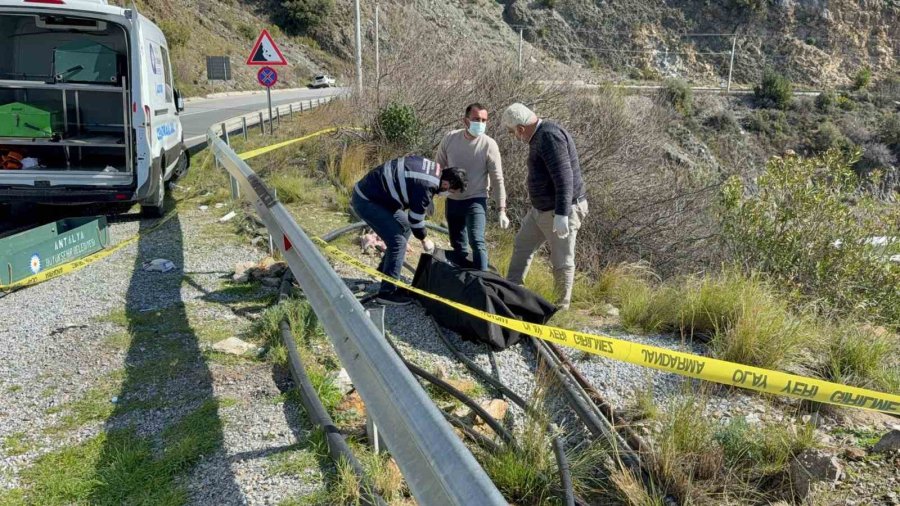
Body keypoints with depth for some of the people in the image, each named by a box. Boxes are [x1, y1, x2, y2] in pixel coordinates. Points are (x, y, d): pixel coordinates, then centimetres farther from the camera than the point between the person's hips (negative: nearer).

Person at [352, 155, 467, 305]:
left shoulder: (432, 168, 5)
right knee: (398, 241, -11)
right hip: (366, 201, -11)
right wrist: (424, 239, 5)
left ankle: (384, 270, 32)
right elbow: (416, 217, -12)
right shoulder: (426, 186, -24)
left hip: (369, 190, 11)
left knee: (405, 226, 20)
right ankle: (387, 292, -3)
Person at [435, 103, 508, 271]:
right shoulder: (450, 138, -5)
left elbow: (497, 179, -9)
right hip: (452, 201, 4)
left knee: (477, 242, -20)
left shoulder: (489, 145, -13)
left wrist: (502, 210, -12)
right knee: (458, 247, 12)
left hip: (476, 201, -4)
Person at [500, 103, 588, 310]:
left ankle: (562, 307, 15)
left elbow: (564, 177, -28)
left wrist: (561, 214, -31)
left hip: (562, 211, -11)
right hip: (541, 210, 11)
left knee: (561, 261, 1)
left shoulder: (549, 136, -21)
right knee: (522, 246, 19)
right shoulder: (540, 137, 10)